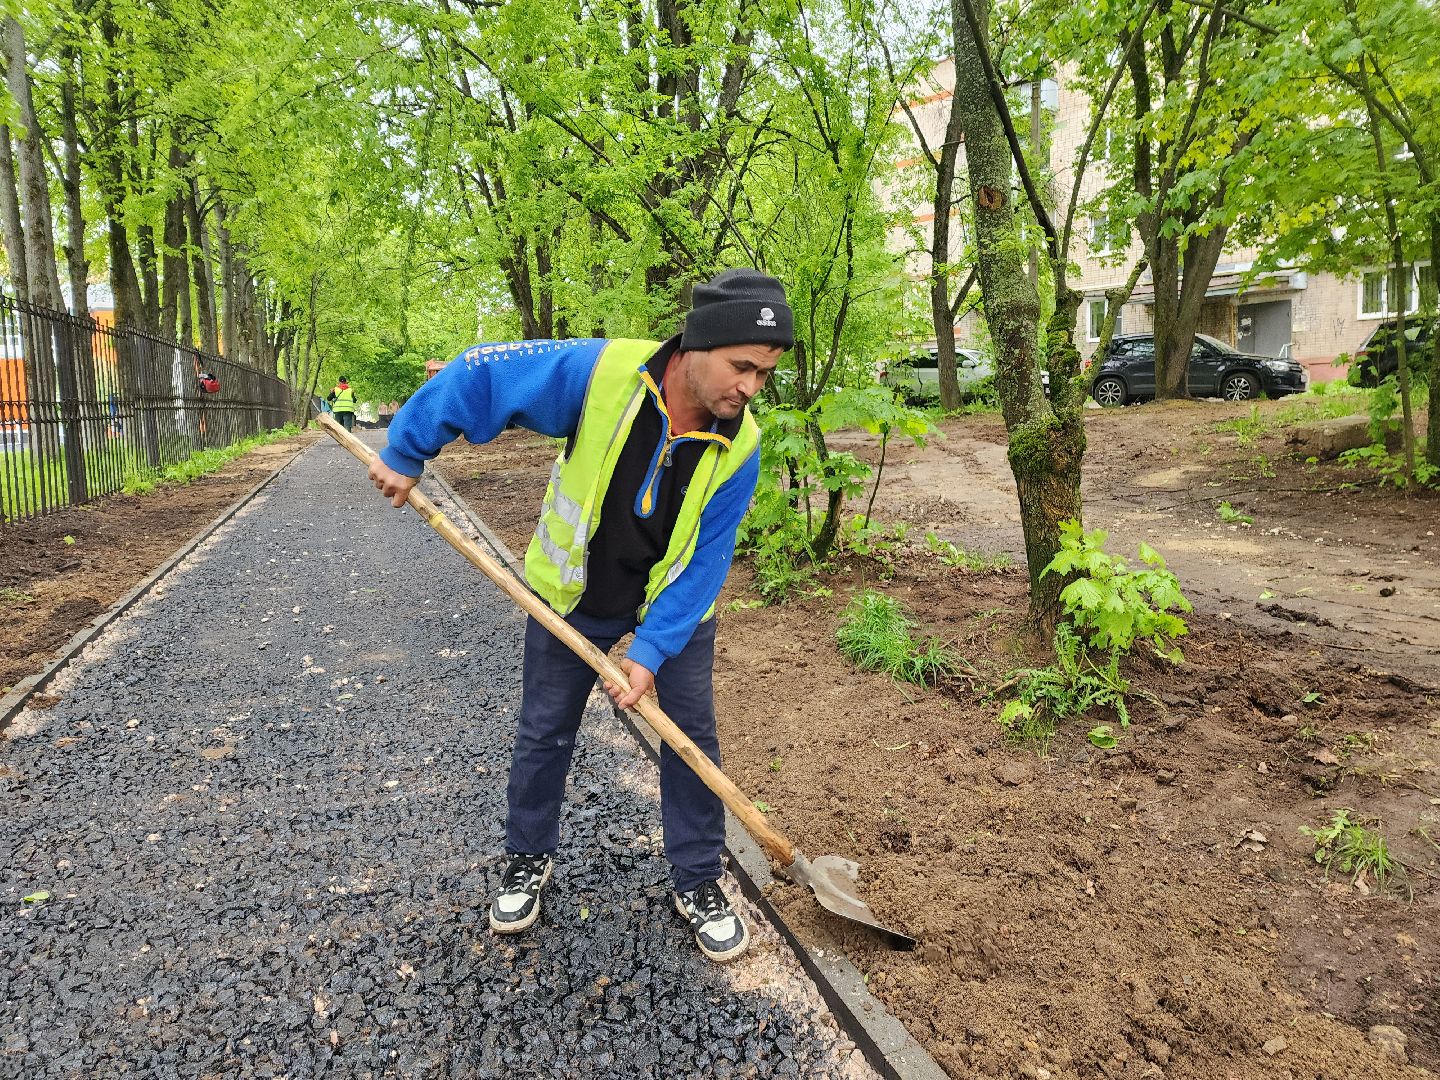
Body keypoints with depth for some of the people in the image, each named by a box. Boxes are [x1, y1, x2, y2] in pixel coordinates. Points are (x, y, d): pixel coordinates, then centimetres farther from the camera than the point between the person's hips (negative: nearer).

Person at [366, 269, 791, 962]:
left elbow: (704, 562, -18)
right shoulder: (601, 372, -29)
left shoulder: (739, 445, -22)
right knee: (543, 734, 12)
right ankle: (528, 861, 36)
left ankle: (698, 884, 25)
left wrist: (650, 650, -23)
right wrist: (405, 456, -14)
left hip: (674, 602, 1)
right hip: (571, 595, -1)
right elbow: (483, 373, -19)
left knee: (691, 740, 4)